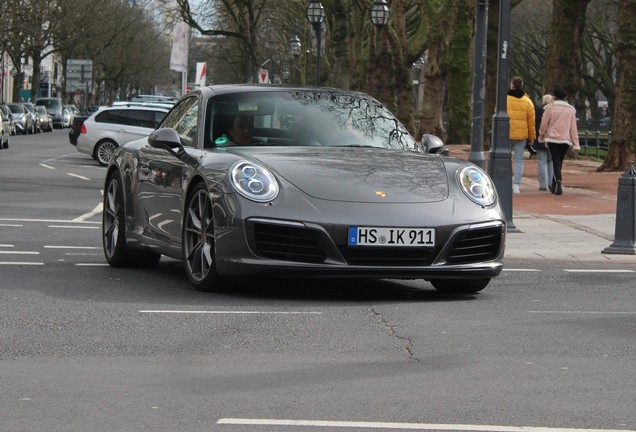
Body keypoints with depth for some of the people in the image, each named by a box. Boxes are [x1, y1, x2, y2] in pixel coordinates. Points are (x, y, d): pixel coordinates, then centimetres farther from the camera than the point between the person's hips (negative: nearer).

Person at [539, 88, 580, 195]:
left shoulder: (550, 107, -2)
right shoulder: (571, 109, 6)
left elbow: (544, 124, 1)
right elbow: (573, 127, 4)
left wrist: (541, 136, 19)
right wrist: (576, 144, 3)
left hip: (553, 138, -3)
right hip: (565, 140, 3)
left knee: (556, 162, -6)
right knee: (559, 162, 15)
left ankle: (559, 183, -25)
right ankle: (554, 185, 23)